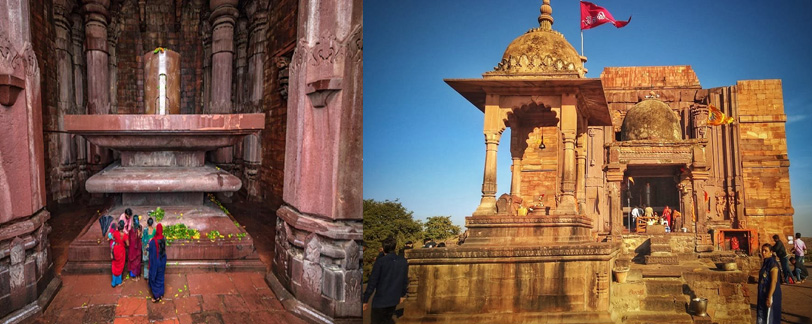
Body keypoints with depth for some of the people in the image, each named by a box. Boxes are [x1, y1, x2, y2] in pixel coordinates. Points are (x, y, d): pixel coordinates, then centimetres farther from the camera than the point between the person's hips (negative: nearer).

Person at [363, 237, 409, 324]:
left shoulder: (380, 261, -15)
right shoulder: (403, 262, -1)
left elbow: (372, 282, -14)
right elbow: (405, 280, 8)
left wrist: (366, 300, -8)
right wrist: (403, 295, 23)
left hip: (380, 300, -5)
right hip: (394, 300, 5)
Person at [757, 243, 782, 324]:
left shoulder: (772, 263, -17)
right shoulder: (765, 263, 9)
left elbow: (774, 281, -21)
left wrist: (769, 297, -23)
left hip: (770, 294, -9)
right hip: (763, 294, 9)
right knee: (762, 317, 14)